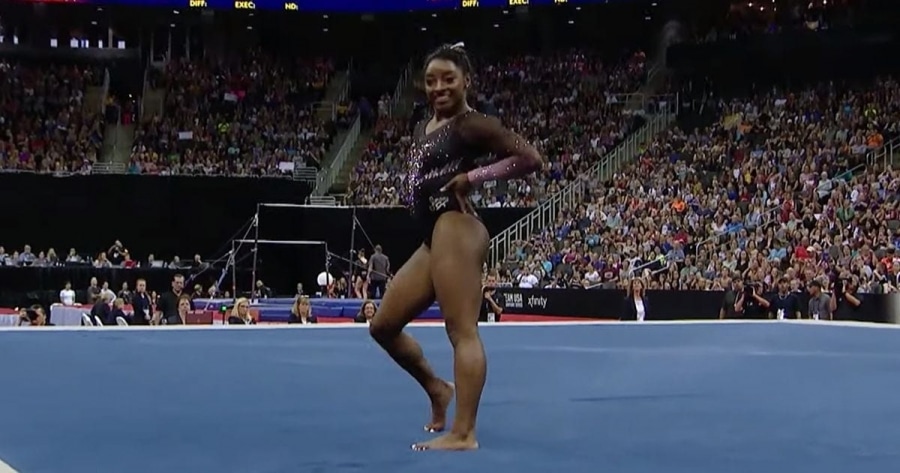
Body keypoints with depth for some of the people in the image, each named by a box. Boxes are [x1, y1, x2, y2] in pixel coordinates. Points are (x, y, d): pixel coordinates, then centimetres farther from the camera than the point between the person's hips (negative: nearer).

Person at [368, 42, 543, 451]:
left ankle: (463, 434, -13)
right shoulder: (423, 128, 20)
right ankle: (437, 388, 30)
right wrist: (411, 191, 10)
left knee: (462, 331, -12)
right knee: (383, 325, 14)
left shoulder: (471, 125, -5)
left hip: (456, 230, -10)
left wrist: (472, 177, -11)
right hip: (432, 238, 10)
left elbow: (530, 158, -13)